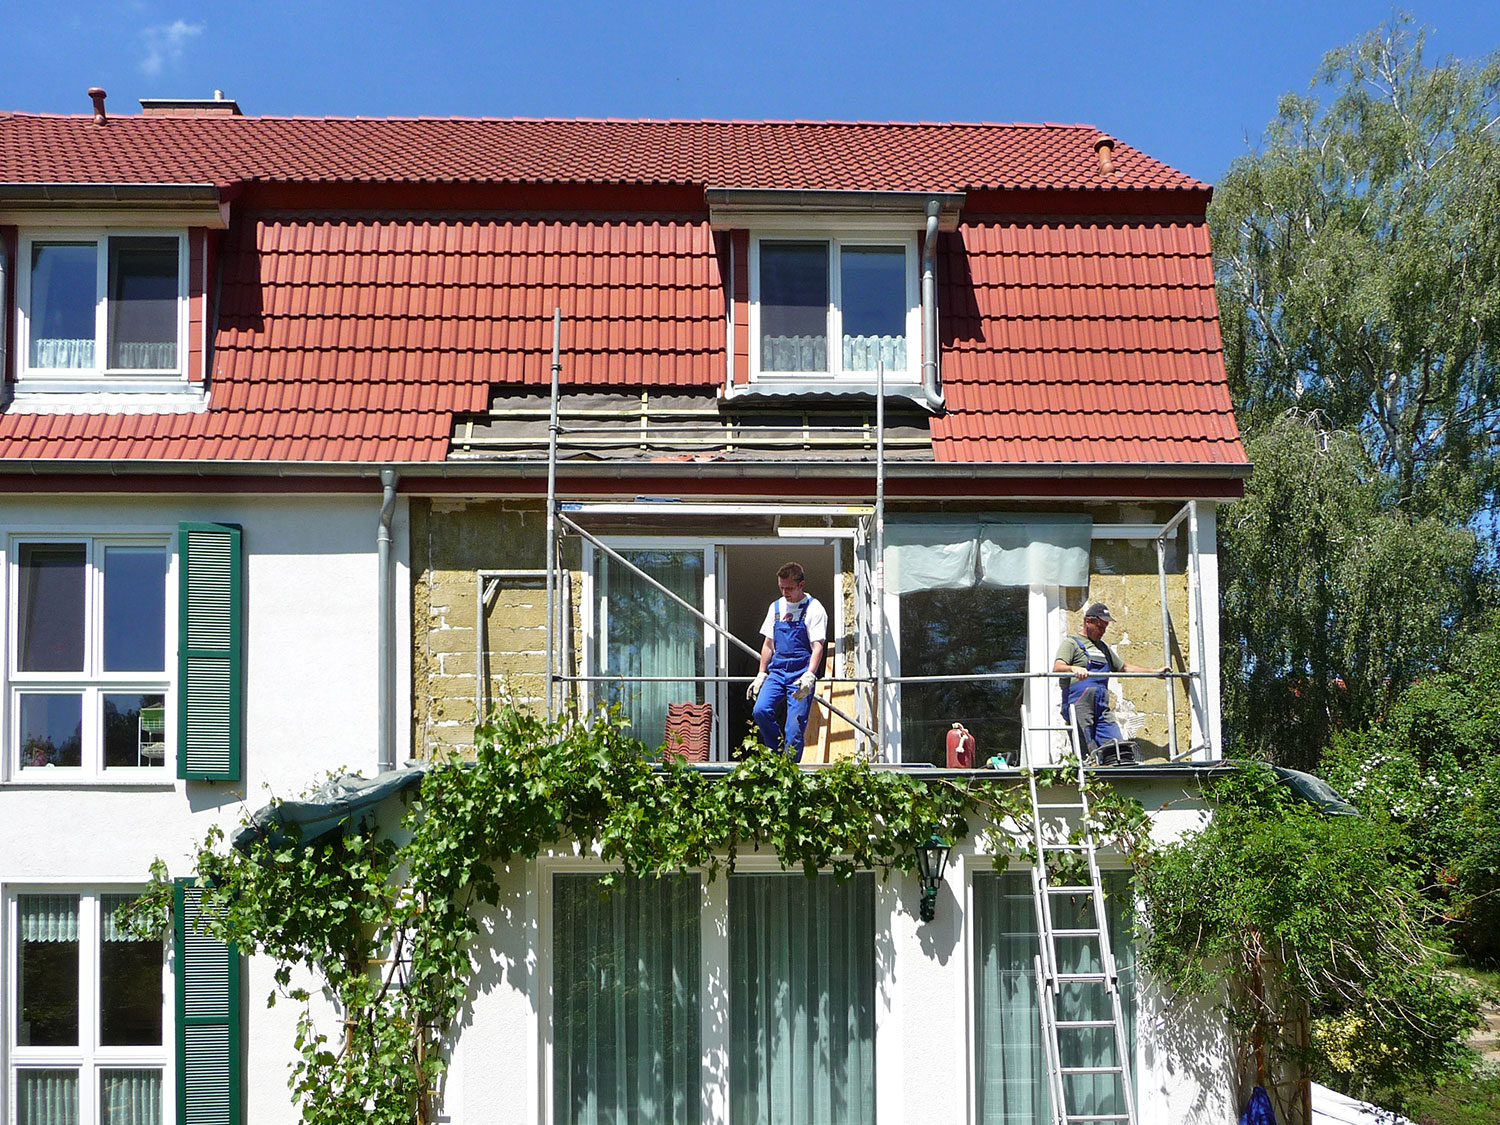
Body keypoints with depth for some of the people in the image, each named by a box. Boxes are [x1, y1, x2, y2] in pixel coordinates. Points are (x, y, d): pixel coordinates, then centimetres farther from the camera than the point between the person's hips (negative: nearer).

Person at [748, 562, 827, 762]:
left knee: (795, 727, -9)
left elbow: (818, 647, -11)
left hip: (801, 675, -5)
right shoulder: (776, 607, 14)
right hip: (777, 671, 5)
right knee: (760, 710, -14)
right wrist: (761, 675, 14)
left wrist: (809, 677, -24)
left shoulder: (814, 609, -4)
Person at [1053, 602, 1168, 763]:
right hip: (1079, 705, -7)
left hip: (1103, 707, 7)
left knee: (1119, 749, -12)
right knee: (1087, 751, -14)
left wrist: (1155, 671, 34)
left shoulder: (1103, 648, 29)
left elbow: (1123, 667, 39)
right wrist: (1073, 668, -34)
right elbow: (1057, 668, -12)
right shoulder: (1071, 643, 5)